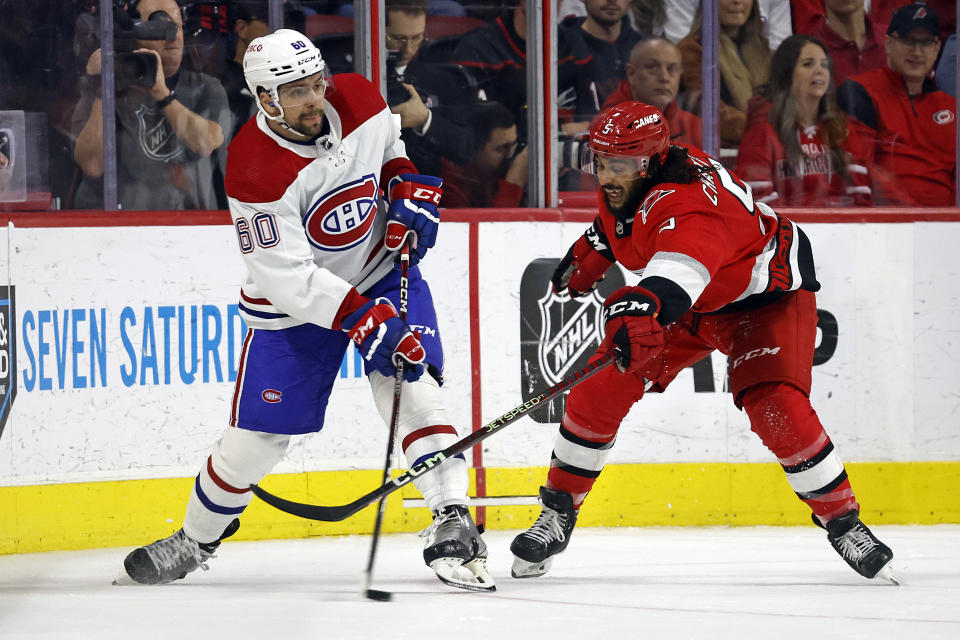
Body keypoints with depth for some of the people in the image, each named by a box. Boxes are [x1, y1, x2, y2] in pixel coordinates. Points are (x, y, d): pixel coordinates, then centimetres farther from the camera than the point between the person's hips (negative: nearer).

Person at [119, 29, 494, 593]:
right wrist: (362, 319, -37)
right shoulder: (256, 171, -29)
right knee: (258, 433, 1)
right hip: (295, 300, -3)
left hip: (383, 269, 3)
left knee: (413, 382, -18)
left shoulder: (358, 100, -14)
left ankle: (453, 525, -20)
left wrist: (411, 191, -6)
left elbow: (390, 147, 13)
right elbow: (288, 275, -30)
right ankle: (197, 539, 23)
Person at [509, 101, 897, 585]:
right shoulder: (627, 182, -14)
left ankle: (844, 522, -4)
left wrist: (643, 306, -81)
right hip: (687, 305, 8)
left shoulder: (687, 202, -40)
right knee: (601, 388, -6)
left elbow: (679, 265, -63)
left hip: (767, 298, -8)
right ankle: (557, 514, 9)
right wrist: (588, 256, 19)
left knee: (777, 412, -25)